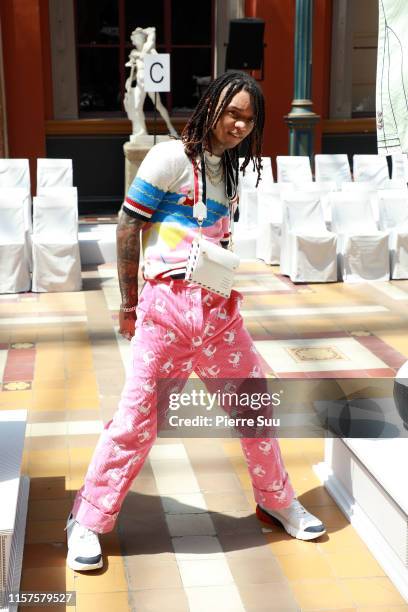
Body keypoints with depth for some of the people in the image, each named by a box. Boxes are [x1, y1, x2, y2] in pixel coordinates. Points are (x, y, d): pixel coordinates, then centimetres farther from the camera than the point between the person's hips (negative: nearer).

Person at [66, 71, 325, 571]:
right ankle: (88, 521, 12)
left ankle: (277, 500, 33)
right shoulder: (170, 157, -5)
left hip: (220, 306, 7)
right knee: (140, 413, -4)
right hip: (169, 303, -7)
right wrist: (129, 303, -3)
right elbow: (128, 226, -5)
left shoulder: (227, 169, 17)